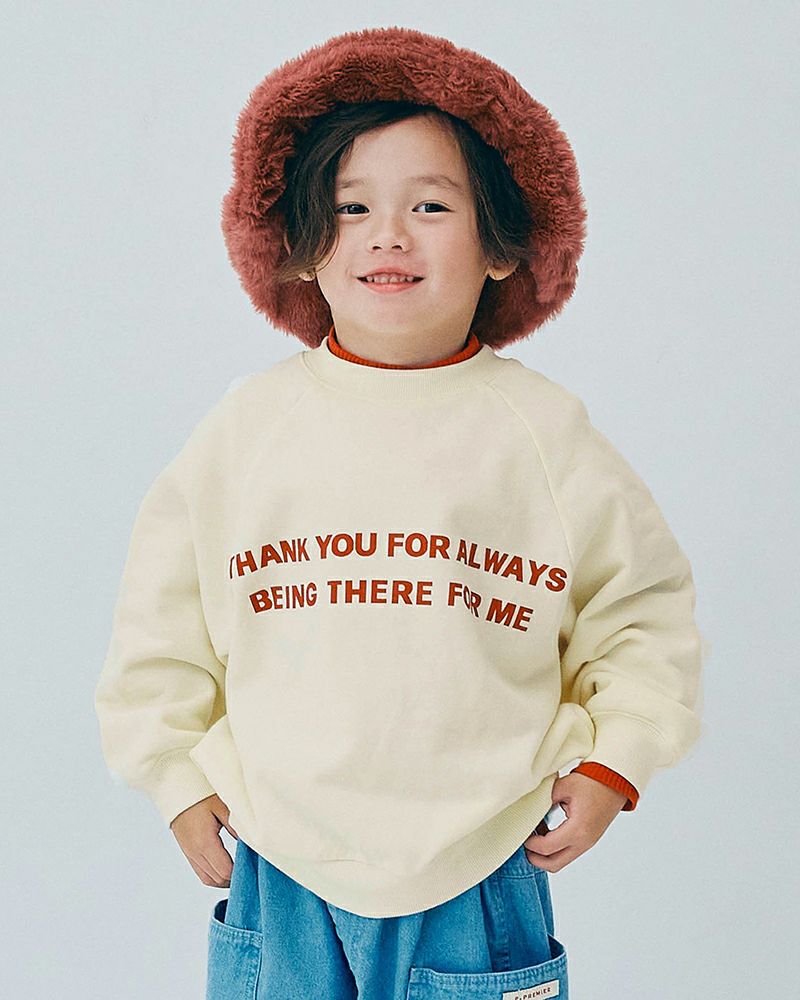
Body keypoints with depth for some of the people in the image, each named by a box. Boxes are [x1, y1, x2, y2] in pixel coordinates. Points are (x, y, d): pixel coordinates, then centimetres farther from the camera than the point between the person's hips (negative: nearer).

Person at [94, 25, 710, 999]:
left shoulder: (543, 429, -3)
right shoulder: (247, 425, -2)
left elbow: (643, 606, 5)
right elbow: (162, 617, 7)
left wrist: (613, 762, -1)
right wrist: (178, 776, 5)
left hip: (479, 872, 0)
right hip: (279, 865, 1)